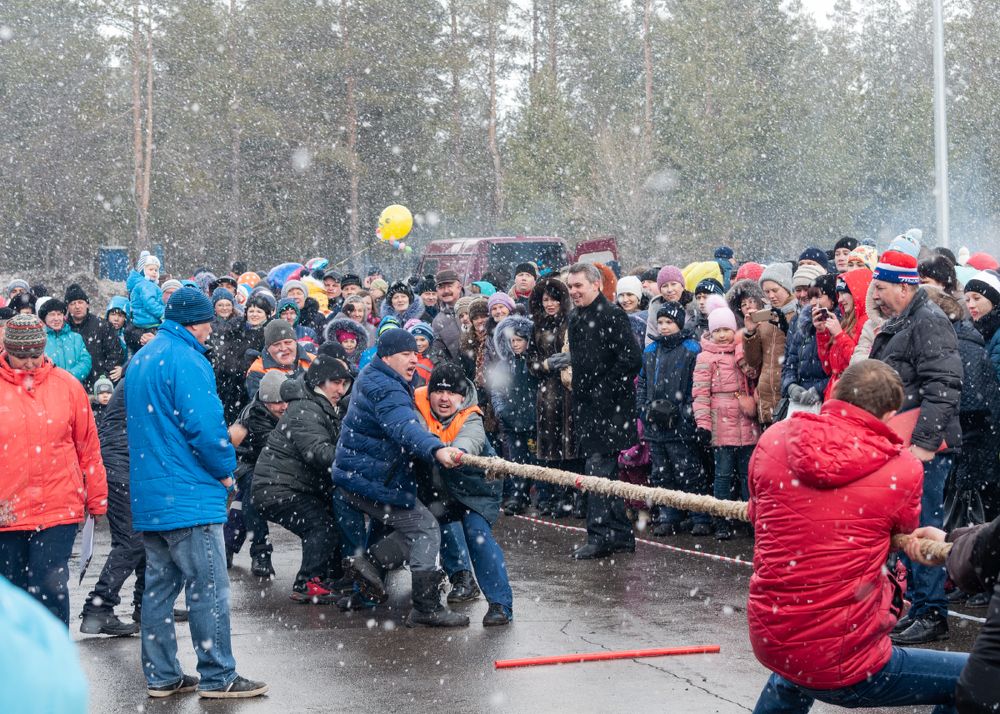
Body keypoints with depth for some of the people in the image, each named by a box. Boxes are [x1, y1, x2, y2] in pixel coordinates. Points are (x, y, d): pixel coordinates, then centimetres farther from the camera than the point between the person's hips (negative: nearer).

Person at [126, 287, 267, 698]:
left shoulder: (139, 360, 15)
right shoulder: (187, 360, -14)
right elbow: (204, 425, -21)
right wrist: (225, 470, -5)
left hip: (148, 496, 9)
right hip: (190, 495, -9)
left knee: (160, 585, 12)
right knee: (208, 588, -3)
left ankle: (161, 676, 16)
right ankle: (218, 678, 0)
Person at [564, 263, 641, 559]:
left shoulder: (612, 316, -11)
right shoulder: (576, 320, 15)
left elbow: (631, 360, -16)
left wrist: (604, 388, -17)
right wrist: (566, 360, 11)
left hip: (610, 407, -9)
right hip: (586, 407, 9)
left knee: (599, 467, -11)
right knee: (607, 472, 11)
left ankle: (600, 536, -9)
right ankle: (621, 535, 17)